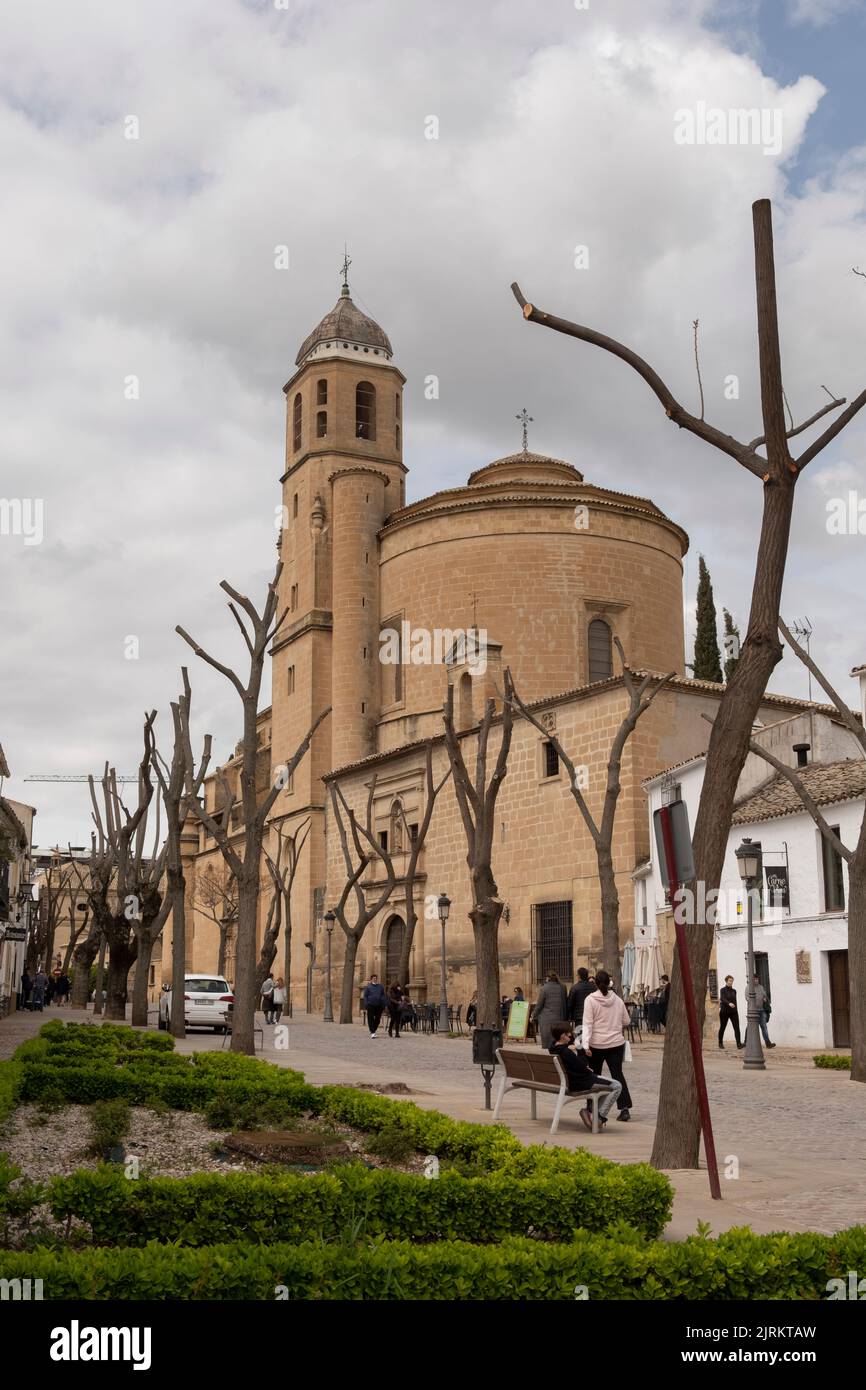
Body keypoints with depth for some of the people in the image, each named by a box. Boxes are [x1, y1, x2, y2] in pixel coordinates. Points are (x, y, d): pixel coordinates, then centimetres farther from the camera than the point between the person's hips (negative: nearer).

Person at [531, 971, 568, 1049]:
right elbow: (565, 1003, 13)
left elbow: (539, 1005, -3)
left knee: (547, 1044, -2)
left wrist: (534, 1017, 9)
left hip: (546, 1020, -4)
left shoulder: (544, 988, -7)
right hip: (559, 1019, 4)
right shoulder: (562, 988, 6)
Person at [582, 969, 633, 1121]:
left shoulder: (590, 1000, -8)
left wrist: (586, 1044, -16)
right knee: (618, 1074, 1)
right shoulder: (617, 999, 3)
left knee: (594, 1075, 14)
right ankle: (625, 1108, -12)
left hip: (597, 1044, -2)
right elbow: (626, 1021, 13)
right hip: (616, 1043, 2)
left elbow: (588, 1024, -13)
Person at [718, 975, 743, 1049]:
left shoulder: (734, 991, 11)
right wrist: (729, 1003, -41)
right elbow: (722, 999, -23)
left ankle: (739, 1043, -18)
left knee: (737, 1027, -12)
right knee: (722, 1027, 8)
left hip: (733, 1012, 4)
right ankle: (720, 1043, 23)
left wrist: (736, 1011, 19)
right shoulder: (723, 990, -6)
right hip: (724, 1012, -4)